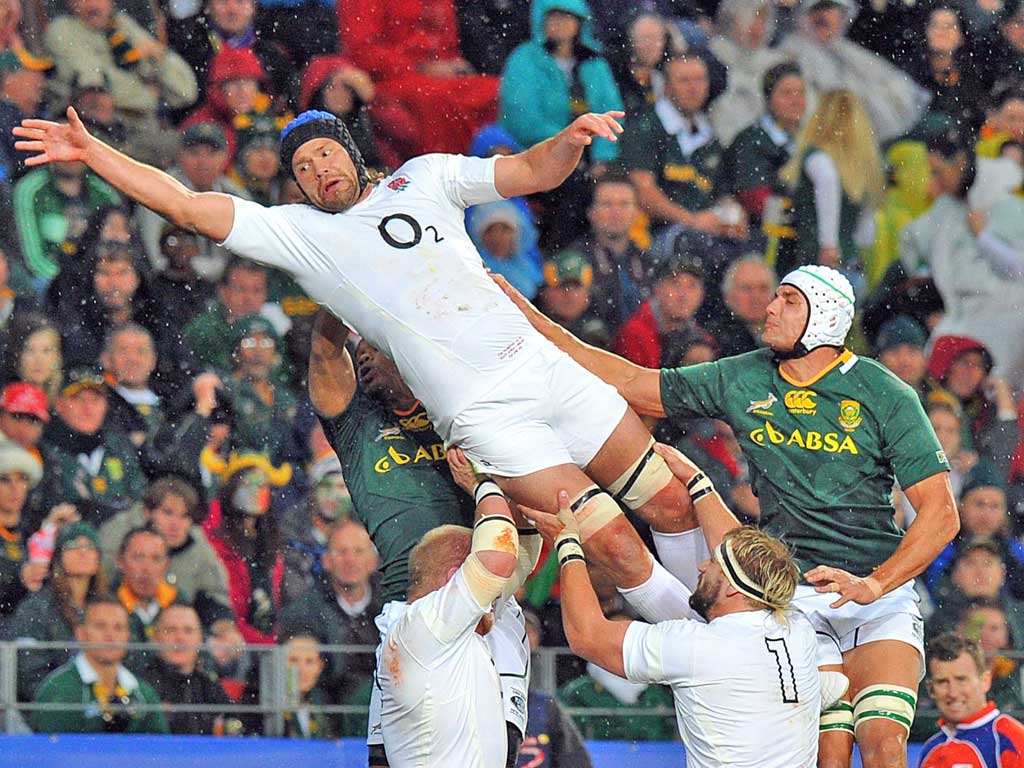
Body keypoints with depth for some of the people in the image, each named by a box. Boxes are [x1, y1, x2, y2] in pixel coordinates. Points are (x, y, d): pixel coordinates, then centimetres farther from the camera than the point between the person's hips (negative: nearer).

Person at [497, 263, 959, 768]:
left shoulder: (886, 396, -5)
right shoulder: (741, 380, 5)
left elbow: (941, 513, -8)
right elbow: (628, 384, 11)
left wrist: (874, 584, -21)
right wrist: (527, 316, 7)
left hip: (879, 594, -2)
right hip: (794, 599, 2)